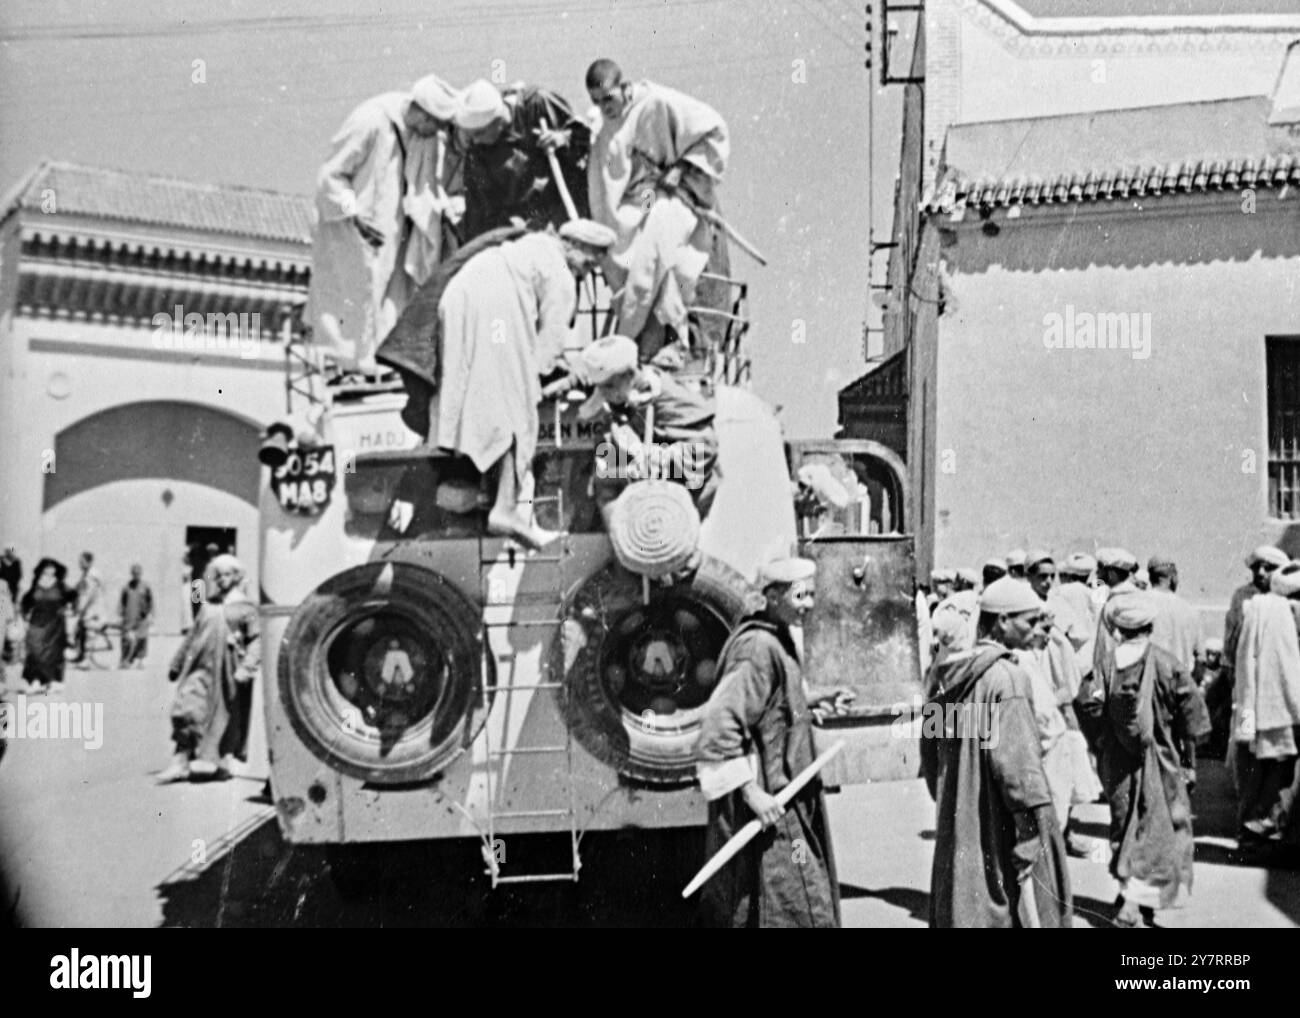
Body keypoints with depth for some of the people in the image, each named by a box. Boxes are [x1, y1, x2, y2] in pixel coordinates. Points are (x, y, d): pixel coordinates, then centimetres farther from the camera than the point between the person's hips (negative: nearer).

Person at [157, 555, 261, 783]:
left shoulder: (244, 607, 0)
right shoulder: (209, 605, 15)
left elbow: (256, 640, -7)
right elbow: (194, 636, 21)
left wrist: (247, 668, -19)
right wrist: (177, 663, 22)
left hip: (227, 671, -4)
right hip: (202, 667, 4)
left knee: (227, 718, 5)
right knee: (186, 709, -8)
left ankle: (224, 760, 19)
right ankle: (180, 761, -5)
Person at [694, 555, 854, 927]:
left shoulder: (778, 641, 10)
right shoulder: (758, 648, -21)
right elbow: (719, 722, -27)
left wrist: (814, 700, 13)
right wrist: (751, 791, -26)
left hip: (786, 790, 10)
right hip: (768, 801, -10)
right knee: (800, 908, -3)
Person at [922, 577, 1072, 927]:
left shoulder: (946, 676, 5)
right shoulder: (1007, 677, -17)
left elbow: (929, 754, 13)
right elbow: (1017, 764, -21)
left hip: (955, 832, 7)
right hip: (1000, 831, -7)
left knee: (960, 909, 15)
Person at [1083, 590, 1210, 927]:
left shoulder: (1105, 666, -7)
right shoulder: (1167, 665, -12)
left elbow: (1093, 715, -6)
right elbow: (1191, 722, -7)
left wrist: (1099, 758, 6)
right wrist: (1189, 763, 4)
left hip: (1116, 763, 2)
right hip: (1159, 761, -2)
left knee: (1124, 827, 18)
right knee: (1159, 829, 9)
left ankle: (1129, 891, 24)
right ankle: (1136, 901, 2)